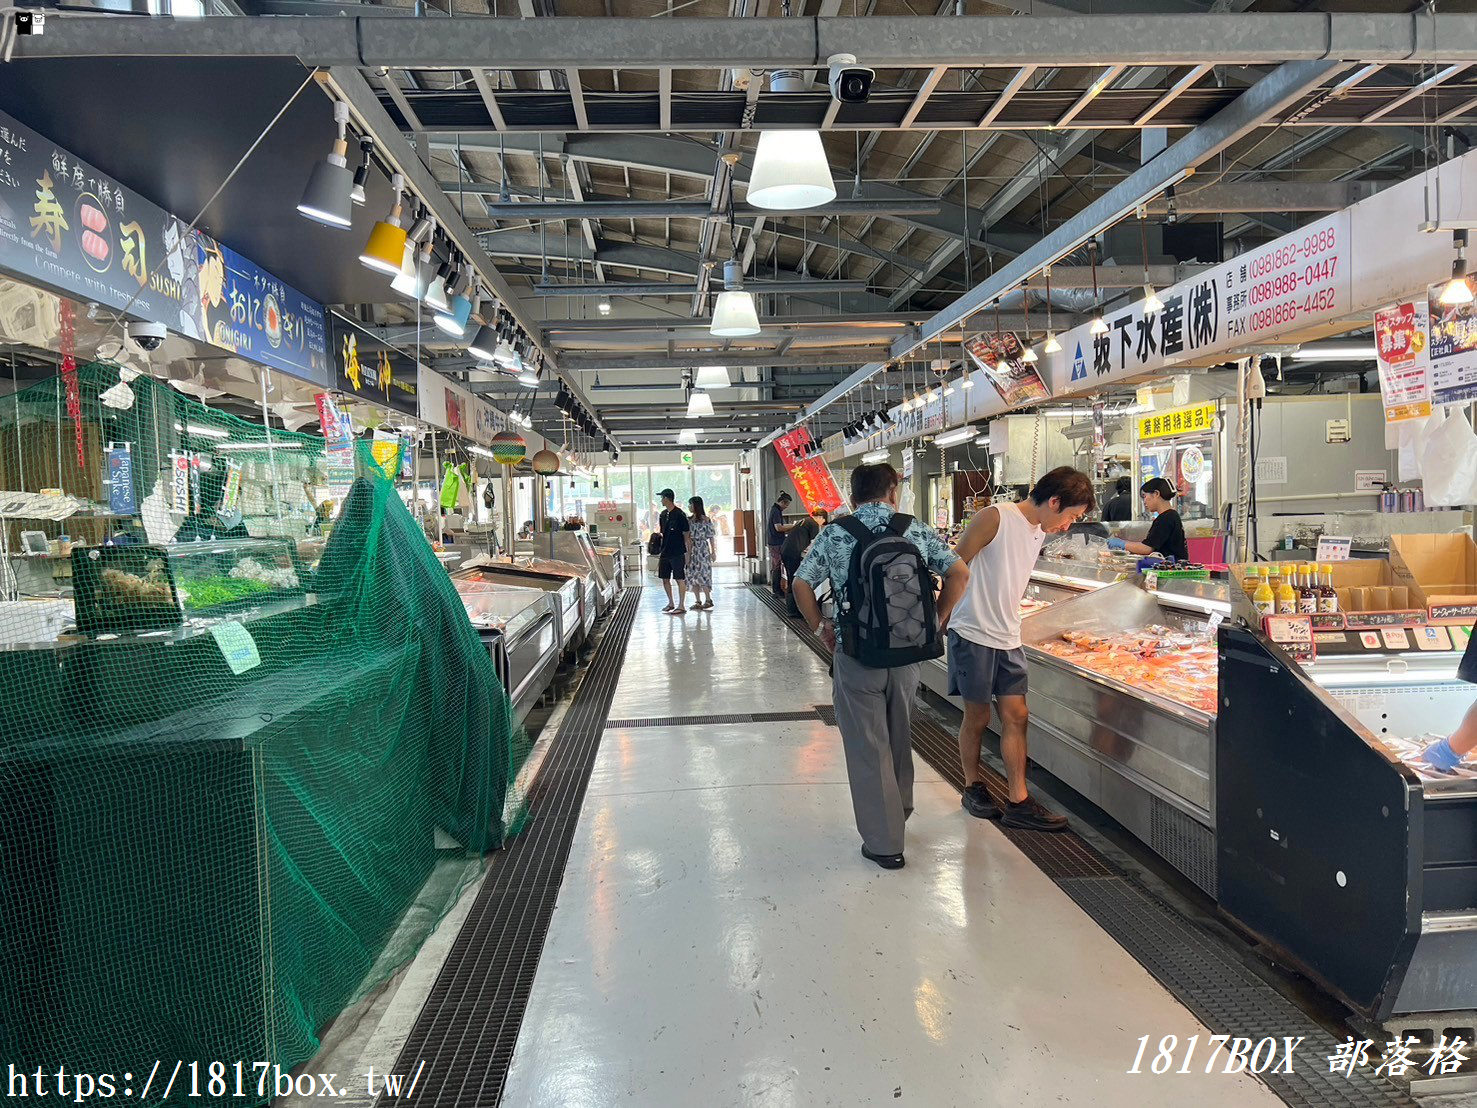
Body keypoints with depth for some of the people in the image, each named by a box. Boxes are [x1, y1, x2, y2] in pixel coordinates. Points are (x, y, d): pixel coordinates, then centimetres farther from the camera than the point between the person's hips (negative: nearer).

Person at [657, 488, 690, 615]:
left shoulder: (679, 515, -10)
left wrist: (687, 553, -11)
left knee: (680, 579, -3)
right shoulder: (663, 514, 11)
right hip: (665, 552, 8)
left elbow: (686, 535, -8)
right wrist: (660, 551, 15)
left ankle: (681, 606, 2)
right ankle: (671, 603, 26)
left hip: (678, 553, -8)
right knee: (665, 578, 12)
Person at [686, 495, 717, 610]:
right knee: (692, 575, 5)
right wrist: (688, 553, 8)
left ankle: (708, 600, 1)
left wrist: (713, 551, -8)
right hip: (692, 549, 7)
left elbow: (710, 536, -6)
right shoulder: (690, 520, 11)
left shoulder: (705, 519, -6)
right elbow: (688, 537, 12)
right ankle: (698, 601, 11)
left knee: (702, 574, -8)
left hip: (703, 549, -7)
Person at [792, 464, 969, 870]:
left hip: (856, 655, -3)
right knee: (899, 740, 23)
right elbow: (959, 573, -3)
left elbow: (801, 584, -7)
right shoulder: (918, 531, 1)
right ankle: (899, 816, 42)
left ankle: (883, 842, 11)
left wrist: (820, 628, 5)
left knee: (868, 748, 6)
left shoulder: (834, 536, -3)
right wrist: (934, 622, 4)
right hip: (908, 652, 3)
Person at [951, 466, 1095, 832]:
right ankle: (972, 787, 24)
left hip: (1009, 638, 7)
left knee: (1016, 716, 3)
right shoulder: (994, 518, -15)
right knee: (977, 717, 5)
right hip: (973, 634, -7)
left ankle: (1018, 802, 9)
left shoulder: (1039, 532, 11)